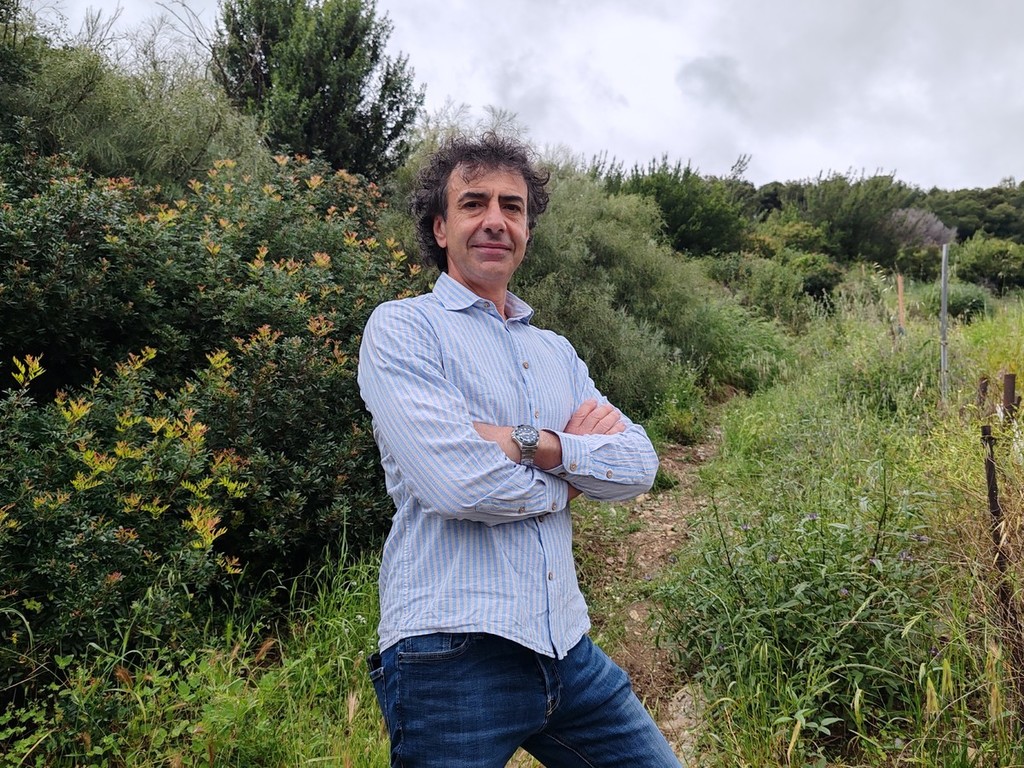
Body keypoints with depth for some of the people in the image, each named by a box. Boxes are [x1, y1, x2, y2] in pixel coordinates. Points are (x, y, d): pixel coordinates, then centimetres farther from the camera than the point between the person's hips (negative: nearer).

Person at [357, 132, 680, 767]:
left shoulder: (557, 352, 14)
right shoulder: (402, 328, -6)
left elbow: (639, 466, 1)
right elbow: (459, 483, -20)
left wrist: (532, 444, -15)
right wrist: (573, 471, -4)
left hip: (566, 647, 6)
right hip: (452, 655, -6)